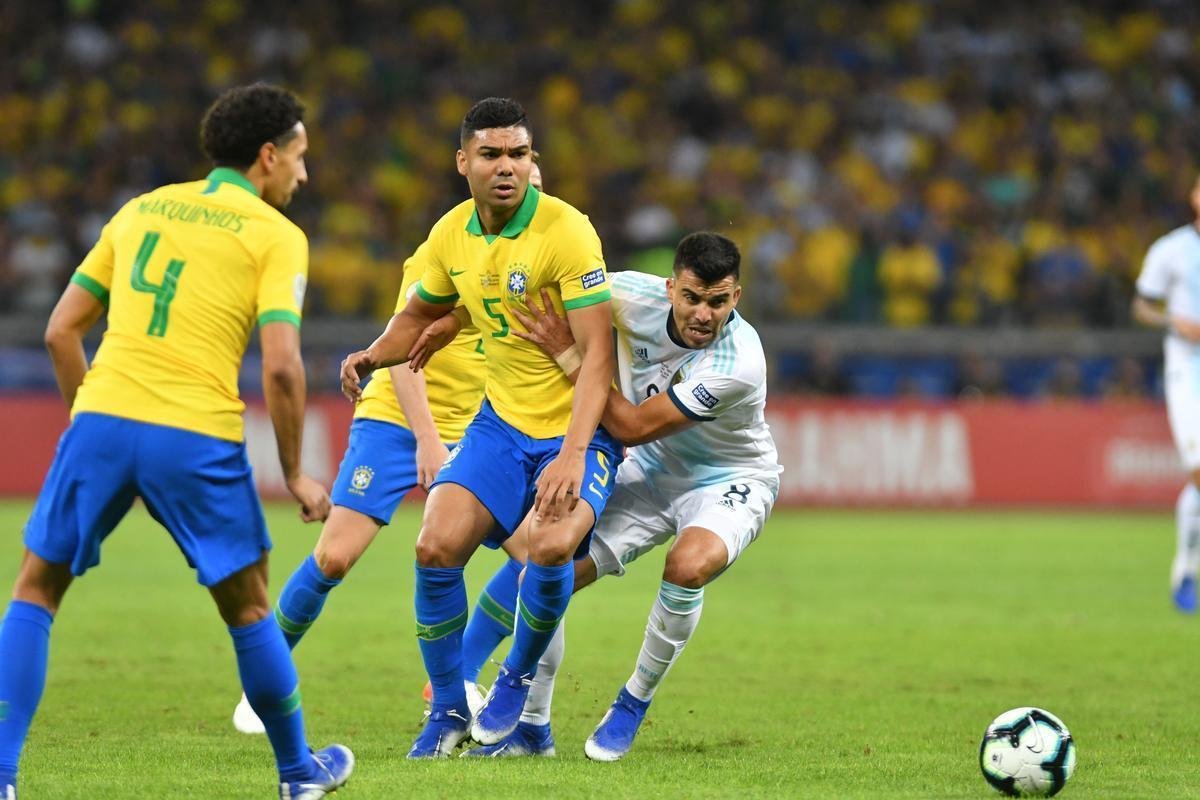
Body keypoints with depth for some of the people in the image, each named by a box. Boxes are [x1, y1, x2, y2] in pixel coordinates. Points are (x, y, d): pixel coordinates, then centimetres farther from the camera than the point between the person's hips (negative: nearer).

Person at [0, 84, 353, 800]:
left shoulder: (143, 210, 18)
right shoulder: (278, 236, 4)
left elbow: (61, 330, 17)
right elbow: (281, 366, -8)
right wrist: (295, 475, 3)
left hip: (103, 419, 3)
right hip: (199, 437, -3)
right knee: (248, 608, 16)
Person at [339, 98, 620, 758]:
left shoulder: (566, 231, -19)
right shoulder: (451, 236, 0)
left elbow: (598, 354, -23)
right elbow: (420, 313, 21)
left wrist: (573, 454, -34)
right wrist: (374, 356, -1)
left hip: (578, 428, -5)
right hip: (501, 422, 5)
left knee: (550, 546, -30)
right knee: (436, 547, -13)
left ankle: (518, 678, 1)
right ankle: (448, 710, 8)